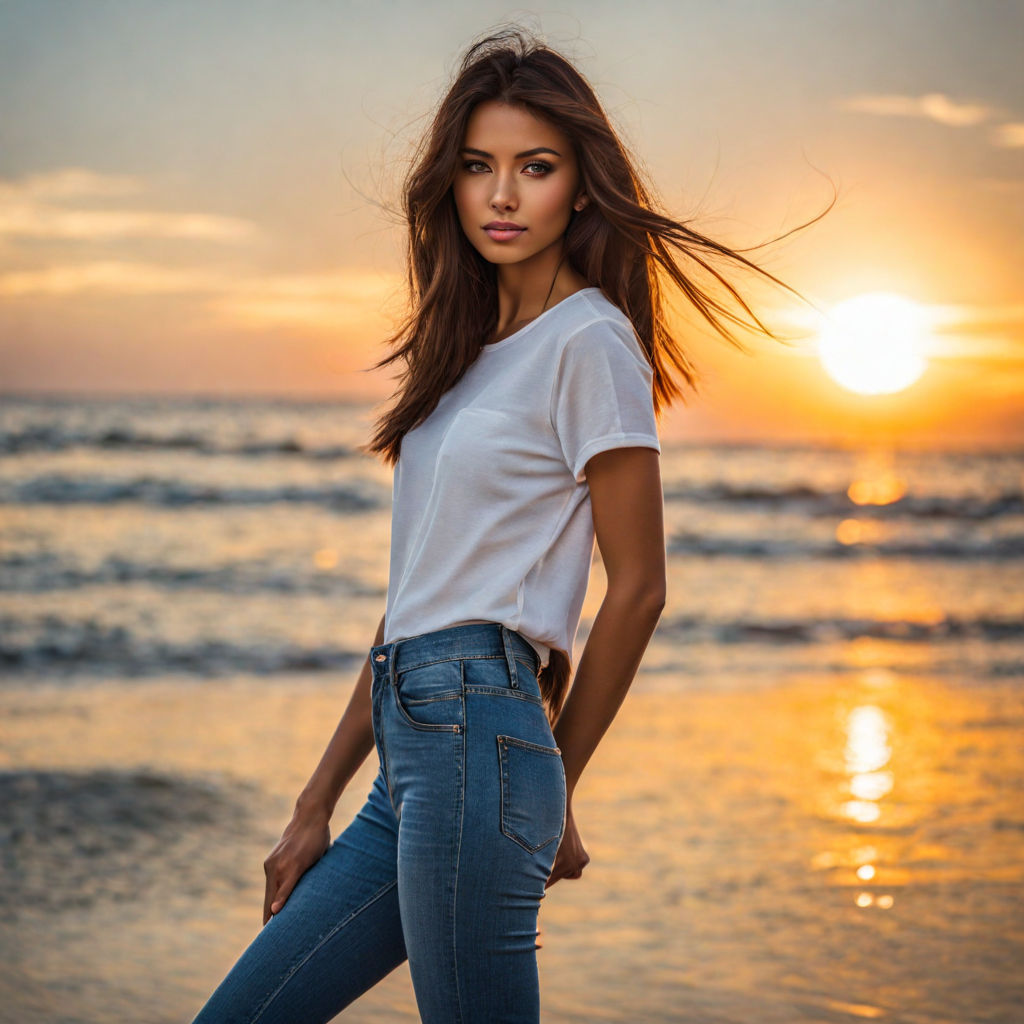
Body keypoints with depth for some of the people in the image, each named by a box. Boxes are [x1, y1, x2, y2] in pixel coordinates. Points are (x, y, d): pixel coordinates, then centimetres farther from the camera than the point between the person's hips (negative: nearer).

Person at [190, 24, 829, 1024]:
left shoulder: (590, 342, -6)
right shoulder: (471, 344, 18)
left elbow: (637, 589, -5)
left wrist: (554, 792, 5)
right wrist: (317, 807, 16)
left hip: (476, 736, -8)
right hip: (411, 753, 8)